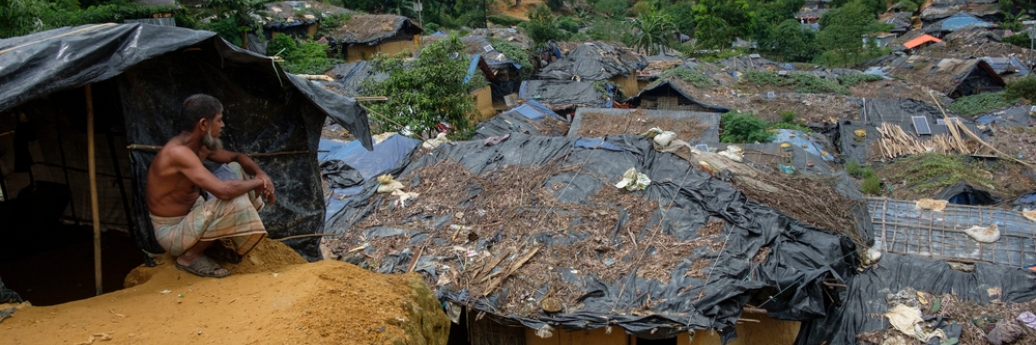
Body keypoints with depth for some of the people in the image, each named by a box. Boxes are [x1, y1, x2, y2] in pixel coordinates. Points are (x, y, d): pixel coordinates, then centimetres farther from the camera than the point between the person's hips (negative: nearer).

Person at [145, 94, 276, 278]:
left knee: (236, 169, 4)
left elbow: (236, 157, 15)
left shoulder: (200, 146, 0)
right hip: (172, 232, -10)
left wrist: (261, 174, -6)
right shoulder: (178, 152, -30)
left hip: (193, 214, 10)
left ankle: (212, 243, 9)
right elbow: (223, 191, -39)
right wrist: (258, 182, -21)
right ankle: (190, 255, -8)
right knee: (235, 201, -31)